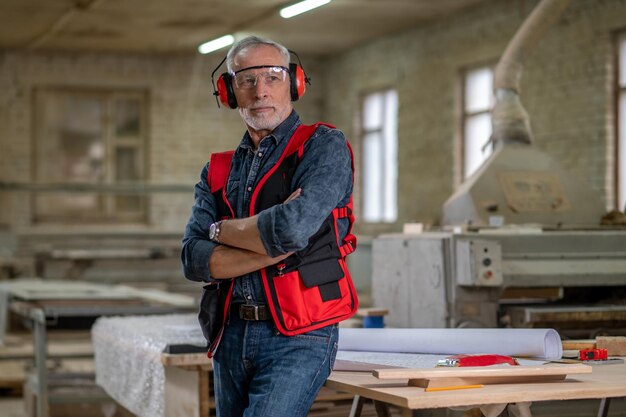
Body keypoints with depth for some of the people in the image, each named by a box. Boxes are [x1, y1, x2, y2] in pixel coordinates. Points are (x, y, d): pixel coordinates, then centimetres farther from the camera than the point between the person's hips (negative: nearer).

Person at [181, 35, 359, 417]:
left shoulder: (324, 146, -2)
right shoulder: (217, 172, 13)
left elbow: (294, 228, -20)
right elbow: (194, 260, -1)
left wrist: (222, 229, -2)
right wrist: (275, 247, -13)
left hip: (298, 339, -6)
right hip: (230, 338, 6)